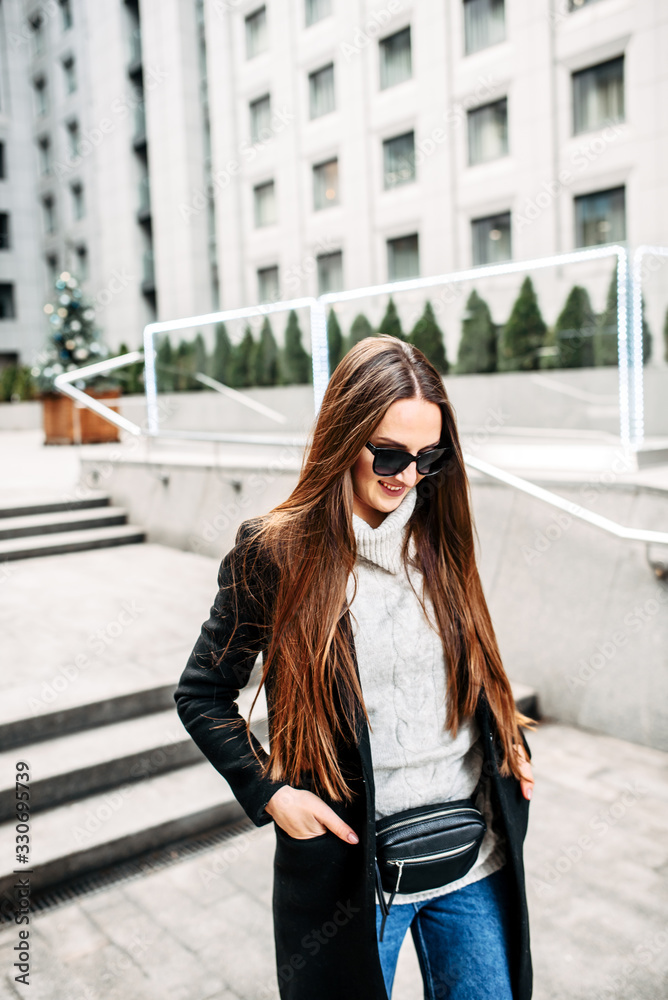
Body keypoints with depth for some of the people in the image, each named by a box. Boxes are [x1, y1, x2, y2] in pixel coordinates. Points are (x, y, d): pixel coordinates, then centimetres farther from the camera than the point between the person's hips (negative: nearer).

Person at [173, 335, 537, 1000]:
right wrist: (267, 793, -13)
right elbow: (201, 696, -4)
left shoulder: (438, 535, 0)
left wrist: (511, 744, 2)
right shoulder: (273, 553, -13)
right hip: (351, 861, -4)